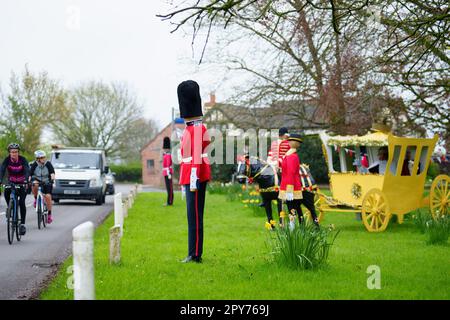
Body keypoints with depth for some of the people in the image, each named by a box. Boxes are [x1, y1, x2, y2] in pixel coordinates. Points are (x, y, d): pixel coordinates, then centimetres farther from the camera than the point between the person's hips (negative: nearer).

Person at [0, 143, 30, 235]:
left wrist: (26, 181, -48)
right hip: (11, 182, 3)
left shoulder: (22, 159, -19)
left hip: (22, 184, -3)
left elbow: (27, 171, -30)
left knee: (21, 202, -17)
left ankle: (22, 224, -12)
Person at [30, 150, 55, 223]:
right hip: (37, 180, 0)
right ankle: (36, 199, -11)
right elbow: (30, 174, -16)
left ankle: (49, 214, -5)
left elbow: (52, 173, -21)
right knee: (35, 184, -36)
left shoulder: (48, 164, -12)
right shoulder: (34, 165, -11)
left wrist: (52, 179, -40)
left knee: (48, 196, -18)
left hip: (46, 182, 0)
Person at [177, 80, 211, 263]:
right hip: (190, 178, 10)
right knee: (193, 216, 11)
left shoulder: (197, 129, -13)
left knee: (195, 216, -8)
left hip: (195, 178, -10)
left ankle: (195, 255, -6)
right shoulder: (191, 129, 17)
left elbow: (197, 157, -20)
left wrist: (193, 181, -24)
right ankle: (194, 254, 15)